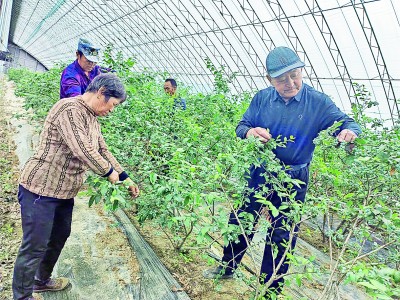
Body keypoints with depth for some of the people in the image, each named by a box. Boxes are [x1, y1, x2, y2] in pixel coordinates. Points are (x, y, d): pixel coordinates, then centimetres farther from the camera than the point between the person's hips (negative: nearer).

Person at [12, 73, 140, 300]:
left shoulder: (92, 119, 10)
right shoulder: (70, 109, -21)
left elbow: (103, 151, 17)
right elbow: (82, 150, -28)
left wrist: (126, 179, 14)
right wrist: (108, 172, -13)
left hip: (64, 192, 10)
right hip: (41, 190, -9)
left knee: (59, 237, 21)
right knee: (35, 246, 2)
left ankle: (42, 280, 42)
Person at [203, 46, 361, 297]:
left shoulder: (319, 103, -10)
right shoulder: (262, 98, -4)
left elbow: (348, 124, -9)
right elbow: (241, 126, -1)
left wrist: (350, 132, -34)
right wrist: (250, 132, -26)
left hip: (293, 180, -2)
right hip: (258, 173, 2)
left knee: (281, 235, 11)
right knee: (239, 222, 16)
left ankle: (270, 290, 33)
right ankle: (227, 268, 42)